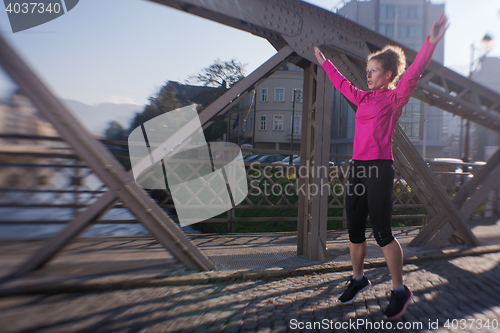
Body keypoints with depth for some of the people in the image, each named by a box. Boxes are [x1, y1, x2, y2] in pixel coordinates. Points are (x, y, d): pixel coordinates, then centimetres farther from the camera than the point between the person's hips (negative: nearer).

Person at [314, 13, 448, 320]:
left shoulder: (396, 97, 1)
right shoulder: (364, 98, 18)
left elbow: (413, 74, -16)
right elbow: (342, 83, 31)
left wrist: (432, 42, -27)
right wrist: (324, 62, 39)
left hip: (380, 169, -7)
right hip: (357, 168, 7)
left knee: (382, 233, -2)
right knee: (355, 231, 12)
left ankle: (400, 291, 16)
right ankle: (358, 279, 31)